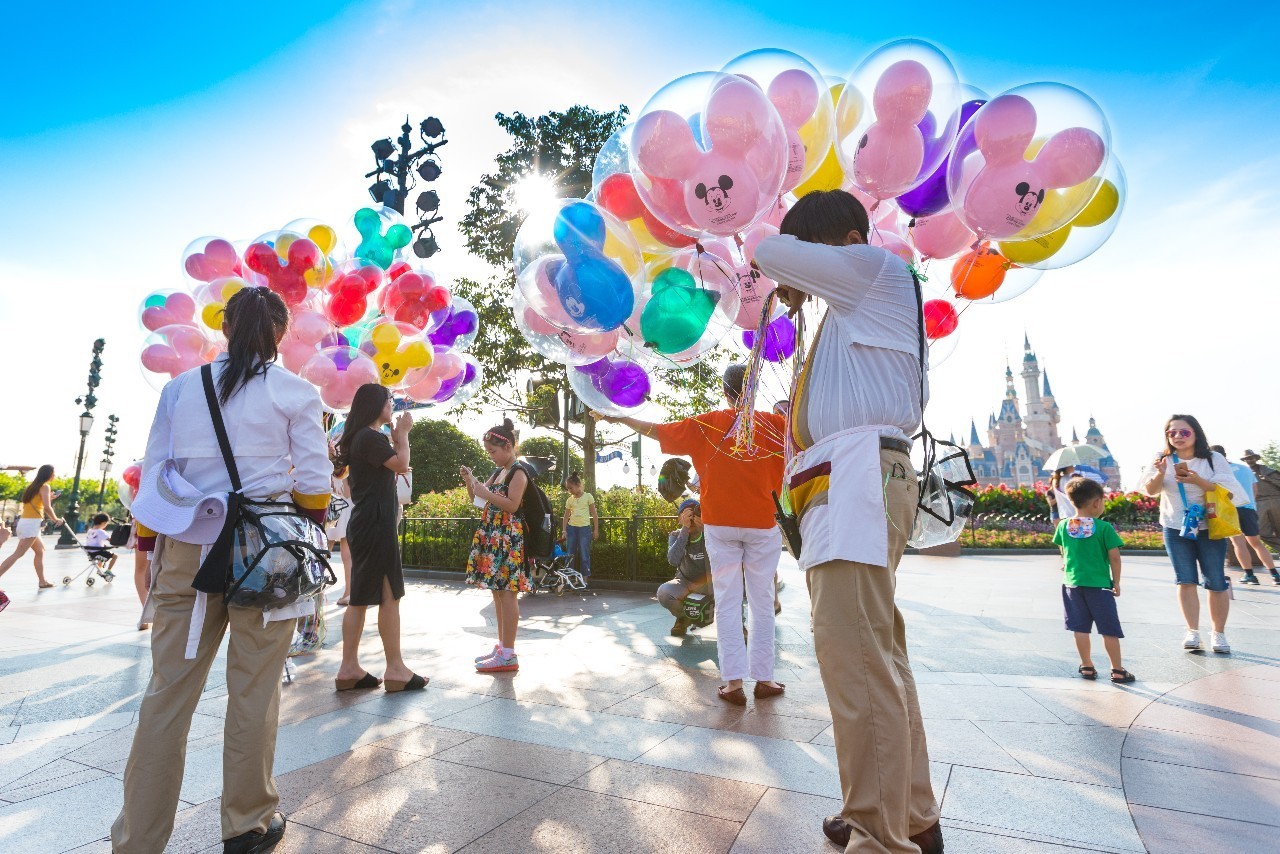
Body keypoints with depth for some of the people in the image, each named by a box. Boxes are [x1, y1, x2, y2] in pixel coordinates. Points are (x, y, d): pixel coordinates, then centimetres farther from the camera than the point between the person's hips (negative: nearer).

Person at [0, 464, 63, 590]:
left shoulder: (33, 485, 17)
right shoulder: (45, 486, -8)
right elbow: (47, 507, -17)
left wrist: (48, 498, 19)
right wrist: (56, 519, -4)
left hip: (25, 522, 10)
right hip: (32, 523, -10)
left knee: (40, 550, 16)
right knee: (18, 554, -12)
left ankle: (42, 581, 18)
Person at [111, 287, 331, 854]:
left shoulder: (180, 387, 9)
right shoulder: (297, 393, 0)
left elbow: (153, 476, 9)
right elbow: (313, 483, -3)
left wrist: (149, 551, 15)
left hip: (186, 547, 3)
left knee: (167, 695, 9)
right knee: (254, 692, 7)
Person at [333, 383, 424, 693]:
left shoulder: (363, 437, 19)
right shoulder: (369, 437, -13)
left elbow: (393, 466, 21)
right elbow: (401, 464, -17)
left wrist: (396, 437, 14)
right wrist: (403, 433, -3)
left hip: (366, 525, 11)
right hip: (375, 525, -11)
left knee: (360, 598, 11)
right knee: (390, 596, -5)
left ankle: (349, 669, 16)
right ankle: (395, 669, 1)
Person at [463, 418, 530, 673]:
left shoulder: (518, 472, -8)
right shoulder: (498, 472, 18)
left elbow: (512, 505, -19)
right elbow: (478, 499, 22)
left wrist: (486, 493, -17)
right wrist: (469, 481, 7)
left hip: (508, 538, -9)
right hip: (492, 537, 9)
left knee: (506, 593, -8)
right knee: (497, 592, 12)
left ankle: (508, 654, -5)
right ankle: (501, 646, 22)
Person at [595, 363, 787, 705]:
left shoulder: (708, 423, -1)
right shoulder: (774, 423, -3)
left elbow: (657, 430, 6)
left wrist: (620, 418, 17)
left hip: (720, 524, 0)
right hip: (761, 523, 0)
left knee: (727, 601, 5)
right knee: (762, 602, 10)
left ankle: (733, 681, 5)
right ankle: (763, 678, 16)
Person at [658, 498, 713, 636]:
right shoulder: (675, 535, -13)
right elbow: (673, 560, -33)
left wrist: (706, 528, -45)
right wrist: (685, 528, -41)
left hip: (709, 583, -1)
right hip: (685, 582, 1)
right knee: (663, 592, -30)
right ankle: (683, 617, 4)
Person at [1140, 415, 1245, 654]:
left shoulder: (1214, 459, -4)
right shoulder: (1163, 459, 0)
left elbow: (1229, 492, -10)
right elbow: (1150, 490, -7)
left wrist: (1198, 481, -24)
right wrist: (1160, 473, -26)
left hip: (1209, 529, -1)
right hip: (1176, 529, 1)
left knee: (1216, 583, 3)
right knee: (1185, 581, 0)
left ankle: (1218, 633, 15)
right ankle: (1192, 632, 5)